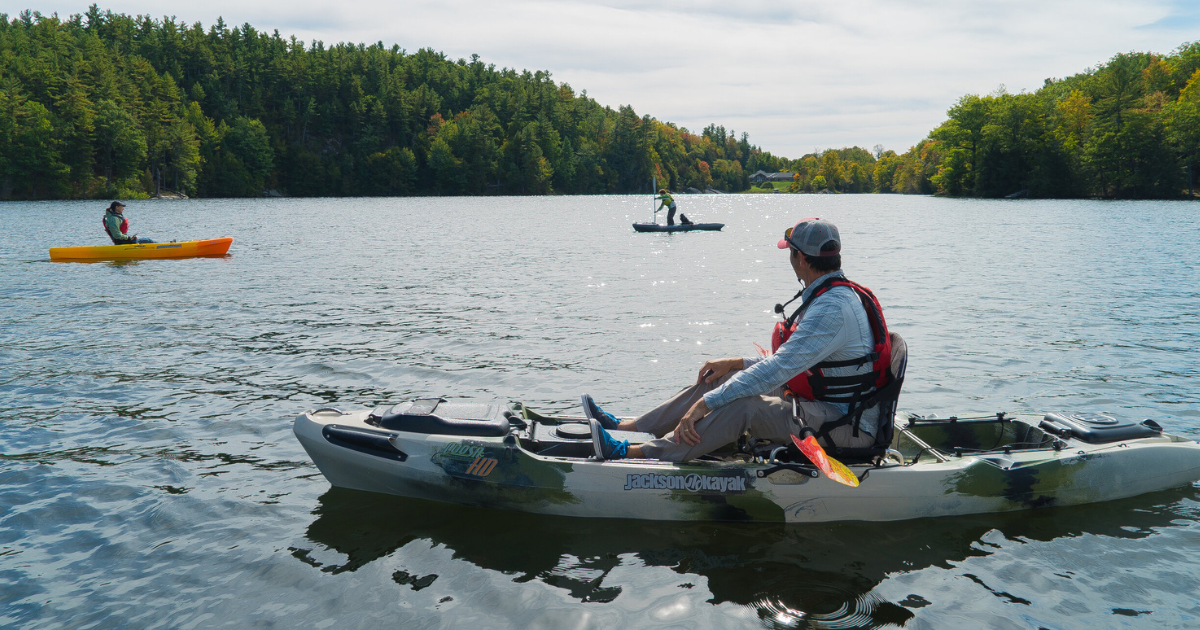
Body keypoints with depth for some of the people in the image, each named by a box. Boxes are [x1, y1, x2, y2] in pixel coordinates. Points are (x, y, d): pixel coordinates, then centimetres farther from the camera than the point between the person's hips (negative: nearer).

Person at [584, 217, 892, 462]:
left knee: (743, 405, -27)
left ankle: (632, 453, -26)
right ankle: (624, 426, 4)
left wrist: (705, 403, -27)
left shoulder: (832, 307, -24)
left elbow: (777, 370, -29)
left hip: (845, 429, -10)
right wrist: (736, 363, 10)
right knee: (725, 379, 3)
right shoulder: (833, 295, 10)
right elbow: (793, 361, 18)